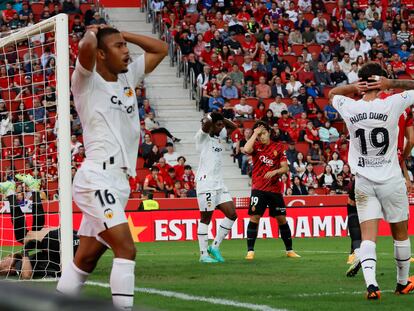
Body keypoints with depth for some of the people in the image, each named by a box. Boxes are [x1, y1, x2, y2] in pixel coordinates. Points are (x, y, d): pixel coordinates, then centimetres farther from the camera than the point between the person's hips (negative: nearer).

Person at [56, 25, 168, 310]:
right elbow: (86, 47, -25)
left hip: (119, 181, 8)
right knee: (126, 249, -19)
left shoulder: (128, 77, 17)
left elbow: (160, 49, 25)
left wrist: (120, 33, 17)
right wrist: (93, 31, -2)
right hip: (97, 178, -8)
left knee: (86, 260, 10)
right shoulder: (87, 81, -4)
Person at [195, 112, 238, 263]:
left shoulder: (218, 136, 17)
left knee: (232, 214, 1)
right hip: (206, 184, -8)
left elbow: (233, 126, 27)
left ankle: (215, 247, 10)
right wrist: (209, 117, -5)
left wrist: (222, 118, 12)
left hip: (219, 183, 8)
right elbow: (207, 123, -27)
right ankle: (203, 254, -1)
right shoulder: (203, 136, -6)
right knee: (206, 218, -5)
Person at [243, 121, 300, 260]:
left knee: (281, 219, 6)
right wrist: (255, 133, -15)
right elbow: (246, 149, -22)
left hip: (275, 189, 2)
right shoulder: (256, 146, 2)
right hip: (258, 189, -2)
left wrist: (275, 172, -16)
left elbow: (285, 168, 3)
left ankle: (289, 250, 17)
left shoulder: (278, 147, 5)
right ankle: (250, 251, -6)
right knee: (254, 218, -10)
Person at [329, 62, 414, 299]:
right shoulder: (391, 105, -12)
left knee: (368, 237, -3)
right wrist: (392, 83, -6)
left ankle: (371, 283, -23)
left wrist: (355, 86, 3)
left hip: (363, 182, 2)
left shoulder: (350, 108, -5)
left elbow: (332, 93, 19)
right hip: (391, 181, -2)